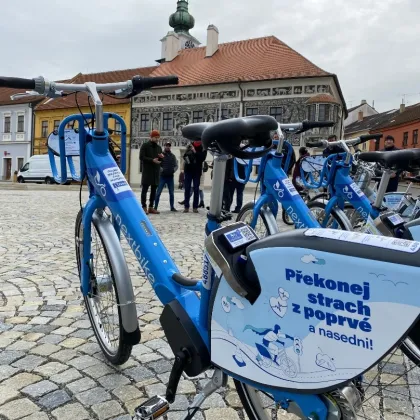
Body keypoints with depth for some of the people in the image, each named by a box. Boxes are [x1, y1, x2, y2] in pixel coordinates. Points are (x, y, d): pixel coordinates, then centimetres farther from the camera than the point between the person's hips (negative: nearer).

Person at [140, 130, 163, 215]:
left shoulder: (159, 147, 19)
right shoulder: (145, 146, 0)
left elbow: (160, 160, 23)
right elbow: (142, 157, -9)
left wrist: (161, 157, 0)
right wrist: (152, 160, -20)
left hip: (156, 171, 6)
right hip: (147, 171, -6)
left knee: (154, 190, 6)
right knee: (145, 189, -5)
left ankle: (151, 207, 11)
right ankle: (144, 207, -4)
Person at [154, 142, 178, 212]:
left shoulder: (173, 156, 11)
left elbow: (176, 165, 11)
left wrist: (173, 170, -8)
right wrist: (162, 170, -19)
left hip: (170, 177, 4)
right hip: (162, 176, -4)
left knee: (171, 193, 10)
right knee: (158, 193, -5)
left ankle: (172, 207, 19)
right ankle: (155, 207, 1)